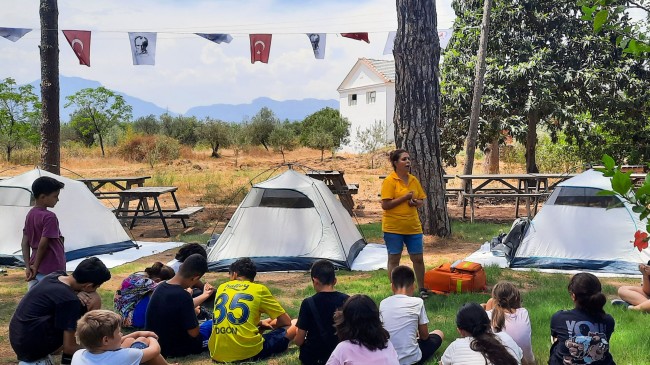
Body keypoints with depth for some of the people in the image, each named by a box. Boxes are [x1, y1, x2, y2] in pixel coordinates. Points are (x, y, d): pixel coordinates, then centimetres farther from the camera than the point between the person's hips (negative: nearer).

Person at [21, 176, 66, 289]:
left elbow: (24, 243, 7)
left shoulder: (30, 215, 8)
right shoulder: (49, 217, -17)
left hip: (37, 271, 8)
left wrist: (28, 267, 4)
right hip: (51, 271, -8)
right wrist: (36, 267, -9)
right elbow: (43, 244, -20)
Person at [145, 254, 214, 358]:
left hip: (154, 343, 7)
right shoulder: (182, 296, -30)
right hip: (177, 349, -7)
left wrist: (205, 295, 25)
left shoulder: (160, 287, -5)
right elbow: (194, 332, -21)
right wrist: (194, 314, -1)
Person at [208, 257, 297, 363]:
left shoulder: (222, 287, 15)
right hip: (248, 353, -7)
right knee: (295, 325, 10)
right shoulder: (259, 289, 4)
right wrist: (271, 324, 30)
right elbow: (286, 321, 10)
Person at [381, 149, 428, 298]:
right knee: (394, 259, 5)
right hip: (393, 228, -5)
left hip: (413, 227, 5)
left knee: (418, 258, 8)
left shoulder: (414, 180, 9)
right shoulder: (389, 181, -10)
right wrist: (405, 197, -18)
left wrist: (416, 202, -6)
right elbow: (385, 205, -16)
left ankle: (422, 289, 23)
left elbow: (421, 201, 17)